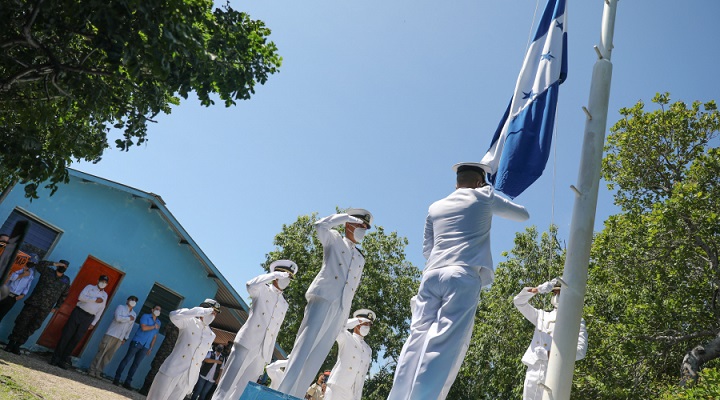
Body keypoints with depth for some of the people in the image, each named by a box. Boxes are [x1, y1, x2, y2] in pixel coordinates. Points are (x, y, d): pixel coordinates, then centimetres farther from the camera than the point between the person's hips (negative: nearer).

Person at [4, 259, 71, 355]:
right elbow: (39, 265, -18)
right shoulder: (48, 271, 1)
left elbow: (64, 295, 16)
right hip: (33, 303, -2)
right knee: (21, 324, -1)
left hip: (45, 309, 2)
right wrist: (54, 264, -22)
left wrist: (56, 307, 13)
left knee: (31, 328, 4)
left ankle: (17, 346, 16)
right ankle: (10, 343, 13)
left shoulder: (66, 280, 8)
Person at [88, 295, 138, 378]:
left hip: (120, 338, 4)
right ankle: (92, 370, 4)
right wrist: (129, 318, -7)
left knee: (108, 356, 3)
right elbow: (117, 318, -17)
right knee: (101, 353, -4)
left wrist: (125, 338, 10)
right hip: (111, 334, -4)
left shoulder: (134, 314, 15)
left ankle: (98, 372, 10)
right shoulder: (120, 307, 0)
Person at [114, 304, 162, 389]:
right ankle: (117, 378, 2)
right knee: (126, 359, -5)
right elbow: (143, 328, -15)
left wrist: (150, 348, 11)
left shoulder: (159, 323, 15)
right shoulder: (145, 316, 1)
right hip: (137, 342, -4)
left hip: (145, 347, 4)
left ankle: (127, 382, 8)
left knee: (136, 364, 5)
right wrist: (154, 327, -4)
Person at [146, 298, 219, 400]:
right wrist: (203, 311, -24)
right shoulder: (190, 322, -3)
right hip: (171, 371, -4)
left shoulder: (211, 336, 11)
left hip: (188, 379, 4)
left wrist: (193, 381, 15)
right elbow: (174, 316, -25)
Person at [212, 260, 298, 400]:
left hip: (263, 351, 5)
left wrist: (268, 356, 14)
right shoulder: (263, 290, 4)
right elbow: (251, 285, -21)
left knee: (244, 389, 4)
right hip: (246, 343, -5)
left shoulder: (284, 304, 19)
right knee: (229, 381, -9)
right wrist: (276, 274, -17)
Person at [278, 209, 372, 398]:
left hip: (341, 308, 5)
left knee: (317, 355, -1)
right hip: (324, 298, -5)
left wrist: (347, 318, 15)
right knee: (305, 345, -13)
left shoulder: (360, 259, 26)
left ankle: (294, 395, 0)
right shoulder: (335, 239, 12)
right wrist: (346, 216, -2)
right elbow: (320, 225, -8)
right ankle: (282, 394, -14)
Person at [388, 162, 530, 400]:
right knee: (445, 345, -9)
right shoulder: (484, 197, 15)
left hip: (432, 275, 4)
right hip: (464, 276, -4)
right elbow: (523, 215, 29)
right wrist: (500, 203, 46)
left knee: (417, 340, 1)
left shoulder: (436, 207, 24)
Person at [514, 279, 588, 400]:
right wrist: (538, 289, -5)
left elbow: (580, 351, -7)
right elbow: (518, 301, 12)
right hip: (533, 373, 4)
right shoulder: (542, 316, 19)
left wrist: (547, 354, -18)